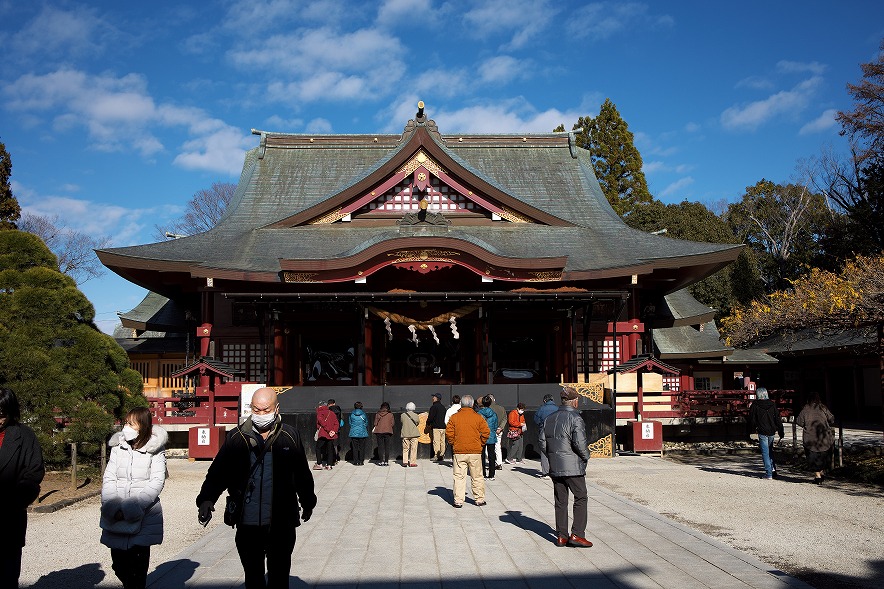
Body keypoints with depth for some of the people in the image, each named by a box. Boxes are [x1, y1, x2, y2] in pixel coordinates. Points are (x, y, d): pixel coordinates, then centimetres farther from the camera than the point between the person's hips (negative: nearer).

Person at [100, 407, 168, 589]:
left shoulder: (154, 449, -4)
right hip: (116, 519, 4)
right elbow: (109, 479, 2)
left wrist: (130, 509, -18)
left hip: (143, 518, -4)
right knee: (119, 564, 12)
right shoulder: (118, 447, 6)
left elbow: (157, 482, -10)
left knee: (138, 566, 1)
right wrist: (113, 508, -14)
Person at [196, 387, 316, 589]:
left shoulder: (289, 436, -2)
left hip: (282, 522, -1)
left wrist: (307, 503, 18)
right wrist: (206, 499, -18)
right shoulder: (237, 437, 0)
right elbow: (218, 471, -2)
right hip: (248, 523, 1)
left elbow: (302, 473, 9)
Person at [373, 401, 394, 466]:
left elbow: (375, 424, 2)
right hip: (388, 432, -1)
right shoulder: (390, 415, -1)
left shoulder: (377, 414, 2)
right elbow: (392, 424, 2)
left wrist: (374, 429, 19)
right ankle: (386, 461, 1)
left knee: (380, 447, 5)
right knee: (387, 447, 3)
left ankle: (381, 461, 2)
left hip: (379, 432, 1)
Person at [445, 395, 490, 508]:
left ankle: (458, 501, 2)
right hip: (475, 452, 0)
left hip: (459, 452, 0)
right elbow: (486, 432, -4)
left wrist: (453, 444, 10)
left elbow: (448, 433, -4)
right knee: (477, 477, 10)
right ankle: (479, 499, 16)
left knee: (459, 477, 4)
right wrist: (481, 444, 9)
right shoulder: (478, 417, 0)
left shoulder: (454, 417, 0)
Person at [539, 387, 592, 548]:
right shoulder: (575, 418, -12)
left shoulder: (549, 419, 9)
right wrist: (586, 456, -2)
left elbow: (542, 443, 10)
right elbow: (580, 443, -20)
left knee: (560, 501, 11)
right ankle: (577, 534, -1)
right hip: (573, 467, -6)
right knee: (580, 498, 4)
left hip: (555, 468, 6)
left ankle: (561, 536, 13)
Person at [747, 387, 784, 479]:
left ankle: (769, 473, -1)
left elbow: (752, 420, -3)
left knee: (765, 452, 1)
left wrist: (753, 429, 12)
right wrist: (781, 432, 8)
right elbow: (778, 419, 4)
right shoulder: (772, 404, 3)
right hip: (771, 431, 4)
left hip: (762, 432, -4)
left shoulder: (755, 406, -7)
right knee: (769, 451, 20)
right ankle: (773, 469, 13)